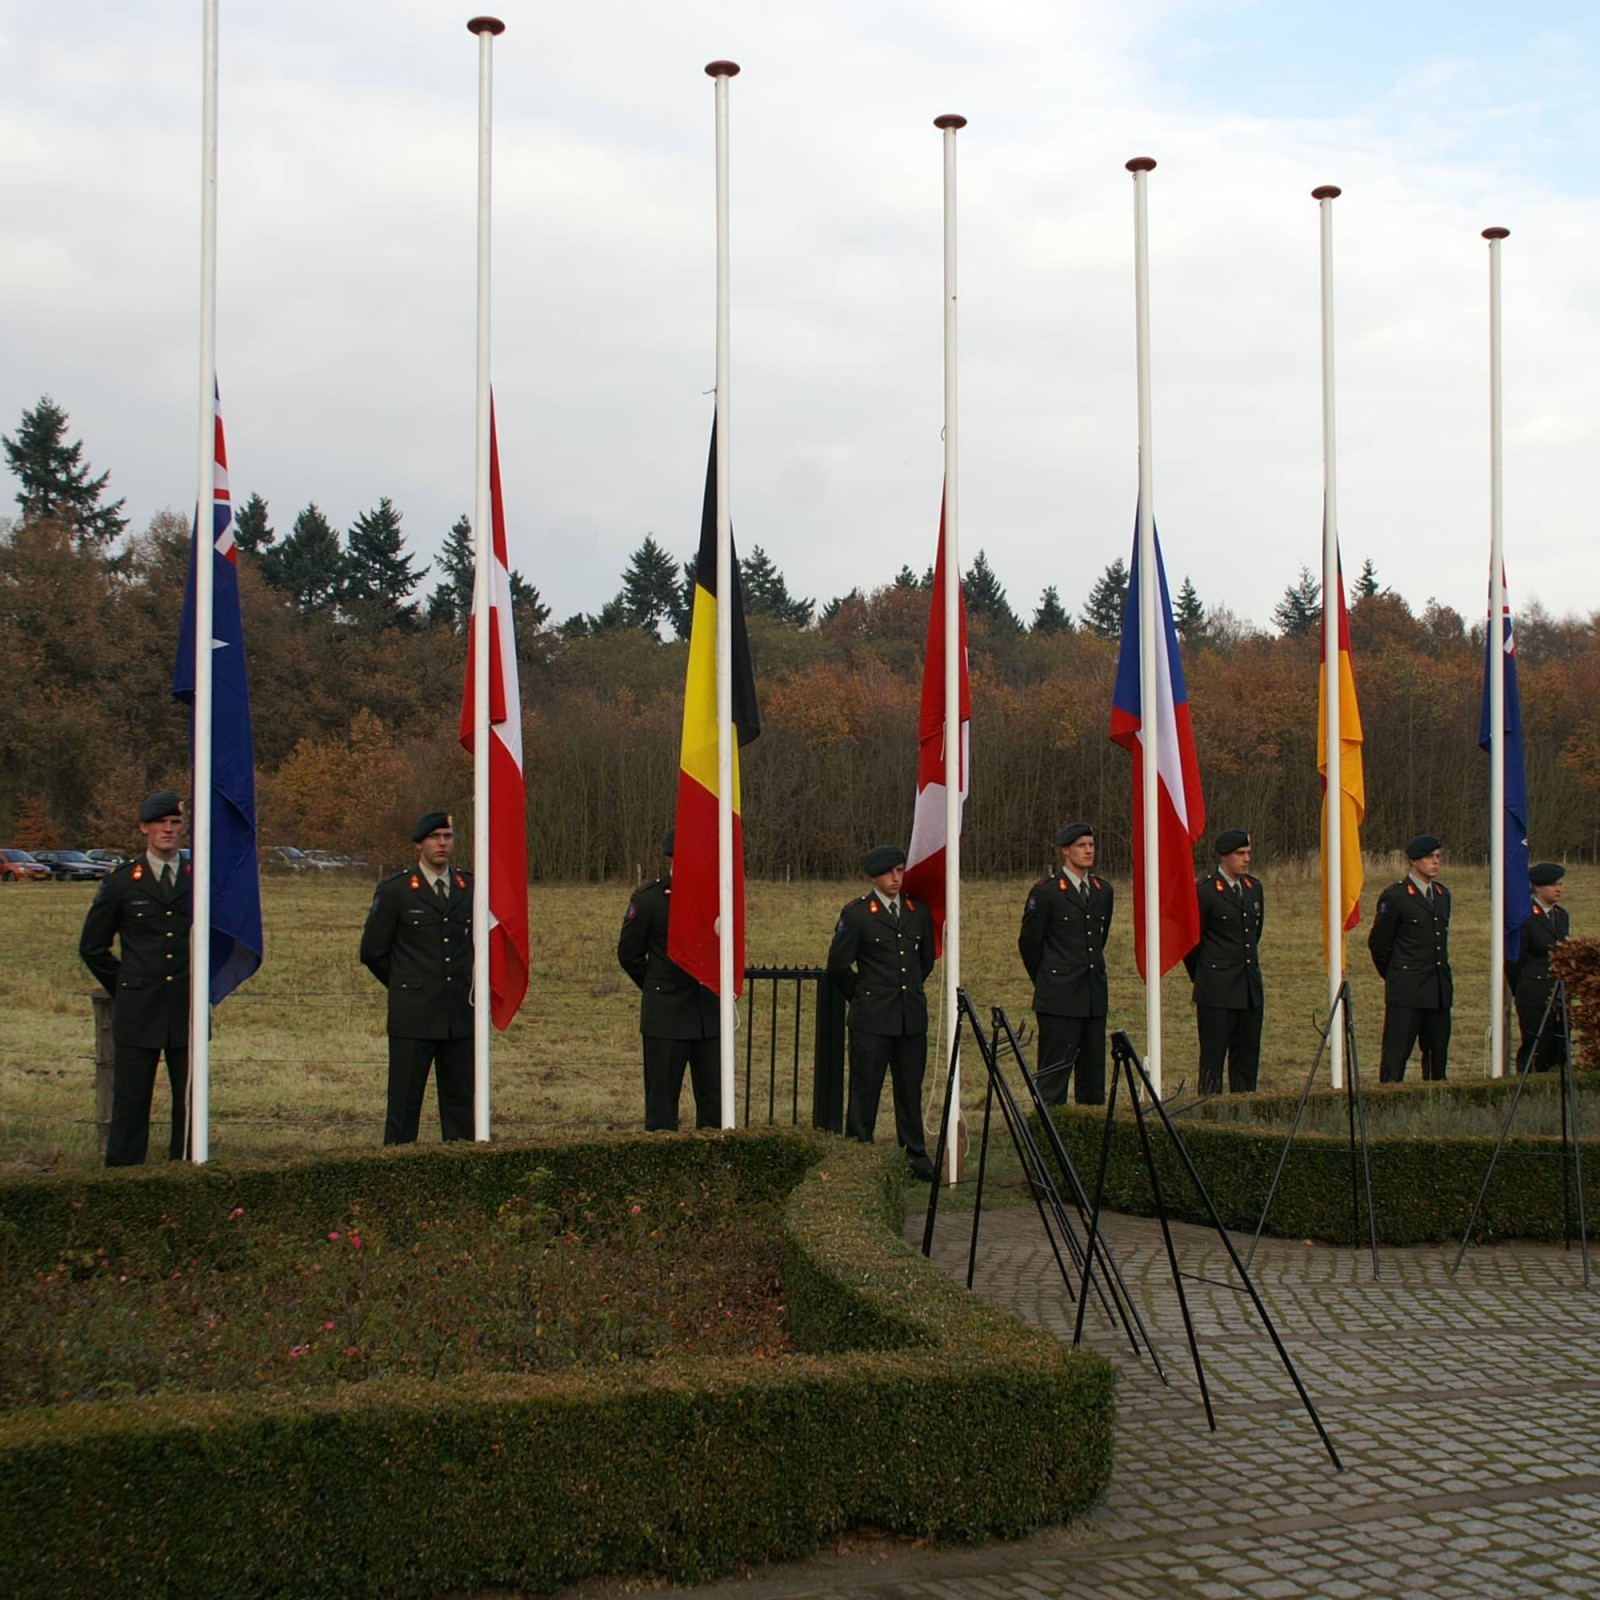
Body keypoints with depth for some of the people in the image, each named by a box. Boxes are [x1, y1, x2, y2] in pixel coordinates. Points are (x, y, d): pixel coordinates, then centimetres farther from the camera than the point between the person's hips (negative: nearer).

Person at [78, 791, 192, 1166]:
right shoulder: (121, 883, 4)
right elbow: (92, 947, 12)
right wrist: (126, 988, 8)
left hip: (189, 1010, 2)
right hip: (137, 1013, -1)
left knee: (190, 1102, 4)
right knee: (130, 1103, -1)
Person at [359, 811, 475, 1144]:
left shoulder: (469, 888, 11)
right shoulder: (394, 890, 0)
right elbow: (372, 952, 5)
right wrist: (406, 985, 8)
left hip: (461, 1016, 4)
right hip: (413, 1016, -3)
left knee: (461, 1102, 5)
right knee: (404, 1103, -2)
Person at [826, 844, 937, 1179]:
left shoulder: (919, 912, 10)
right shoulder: (856, 914, -4)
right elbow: (838, 966, 0)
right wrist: (862, 996, 7)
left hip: (912, 1016, 4)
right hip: (872, 1019, -4)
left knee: (911, 1091, 10)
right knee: (864, 1091, -1)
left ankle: (916, 1158, 17)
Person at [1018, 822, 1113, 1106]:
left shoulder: (1103, 891, 12)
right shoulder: (1046, 892, -6)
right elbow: (1028, 943, 1)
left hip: (1095, 996, 6)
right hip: (1059, 998, -6)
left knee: (1093, 1071, 8)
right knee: (1054, 1072, -6)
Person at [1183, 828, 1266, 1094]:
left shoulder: (1255, 888, 11)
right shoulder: (1204, 891, -8)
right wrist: (1201, 978, 7)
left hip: (1250, 987, 6)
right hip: (1217, 991, -6)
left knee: (1248, 1057, 8)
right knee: (1213, 1056, -4)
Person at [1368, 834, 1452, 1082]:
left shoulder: (1442, 894, 14)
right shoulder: (1395, 896, -7)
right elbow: (1377, 942, -1)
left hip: (1440, 989, 7)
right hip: (1406, 991, -7)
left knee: (1438, 1056, 8)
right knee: (1396, 1053, -7)